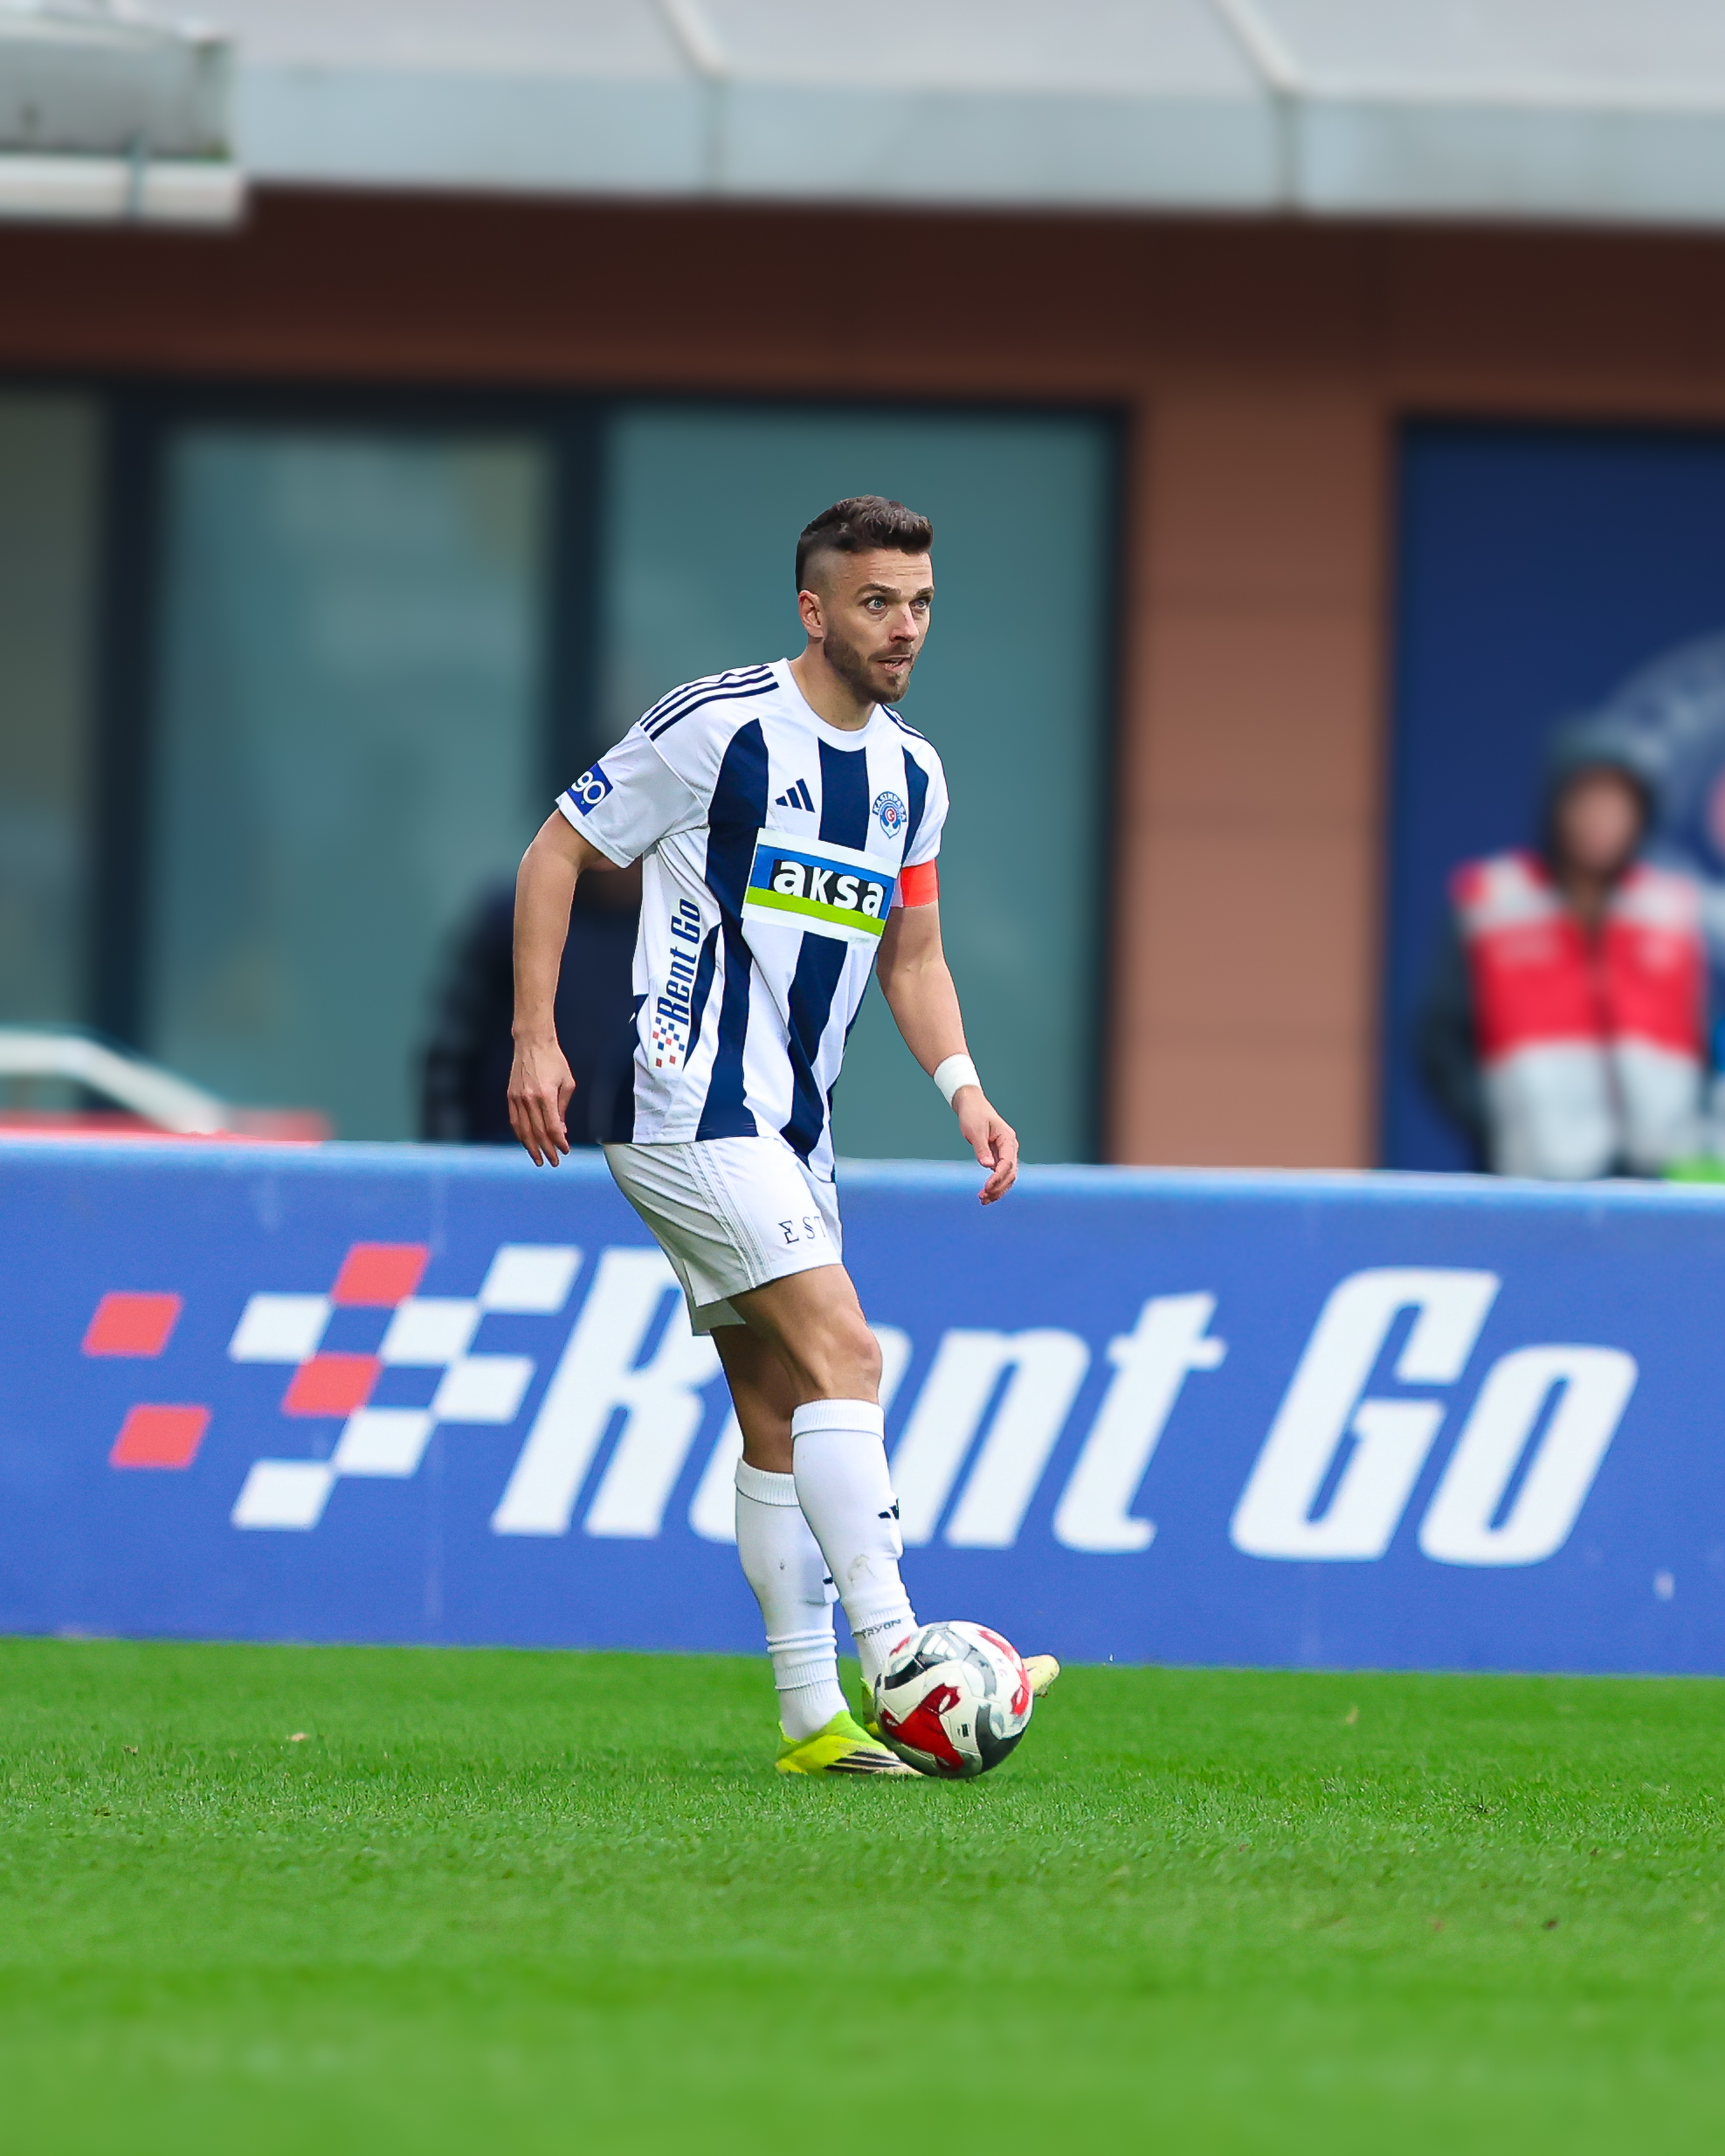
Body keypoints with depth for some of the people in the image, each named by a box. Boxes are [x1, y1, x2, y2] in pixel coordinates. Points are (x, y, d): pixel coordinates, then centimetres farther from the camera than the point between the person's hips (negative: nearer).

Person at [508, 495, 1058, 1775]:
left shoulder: (912, 775, 11)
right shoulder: (722, 726, -11)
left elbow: (911, 956, 21)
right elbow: (557, 853, -4)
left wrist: (961, 1087, 4)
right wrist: (536, 1037, -10)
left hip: (791, 1129, 8)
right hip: (688, 1107, -8)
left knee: (779, 1419, 9)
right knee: (842, 1351, -19)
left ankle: (815, 1719, 12)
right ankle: (896, 1662, -24)